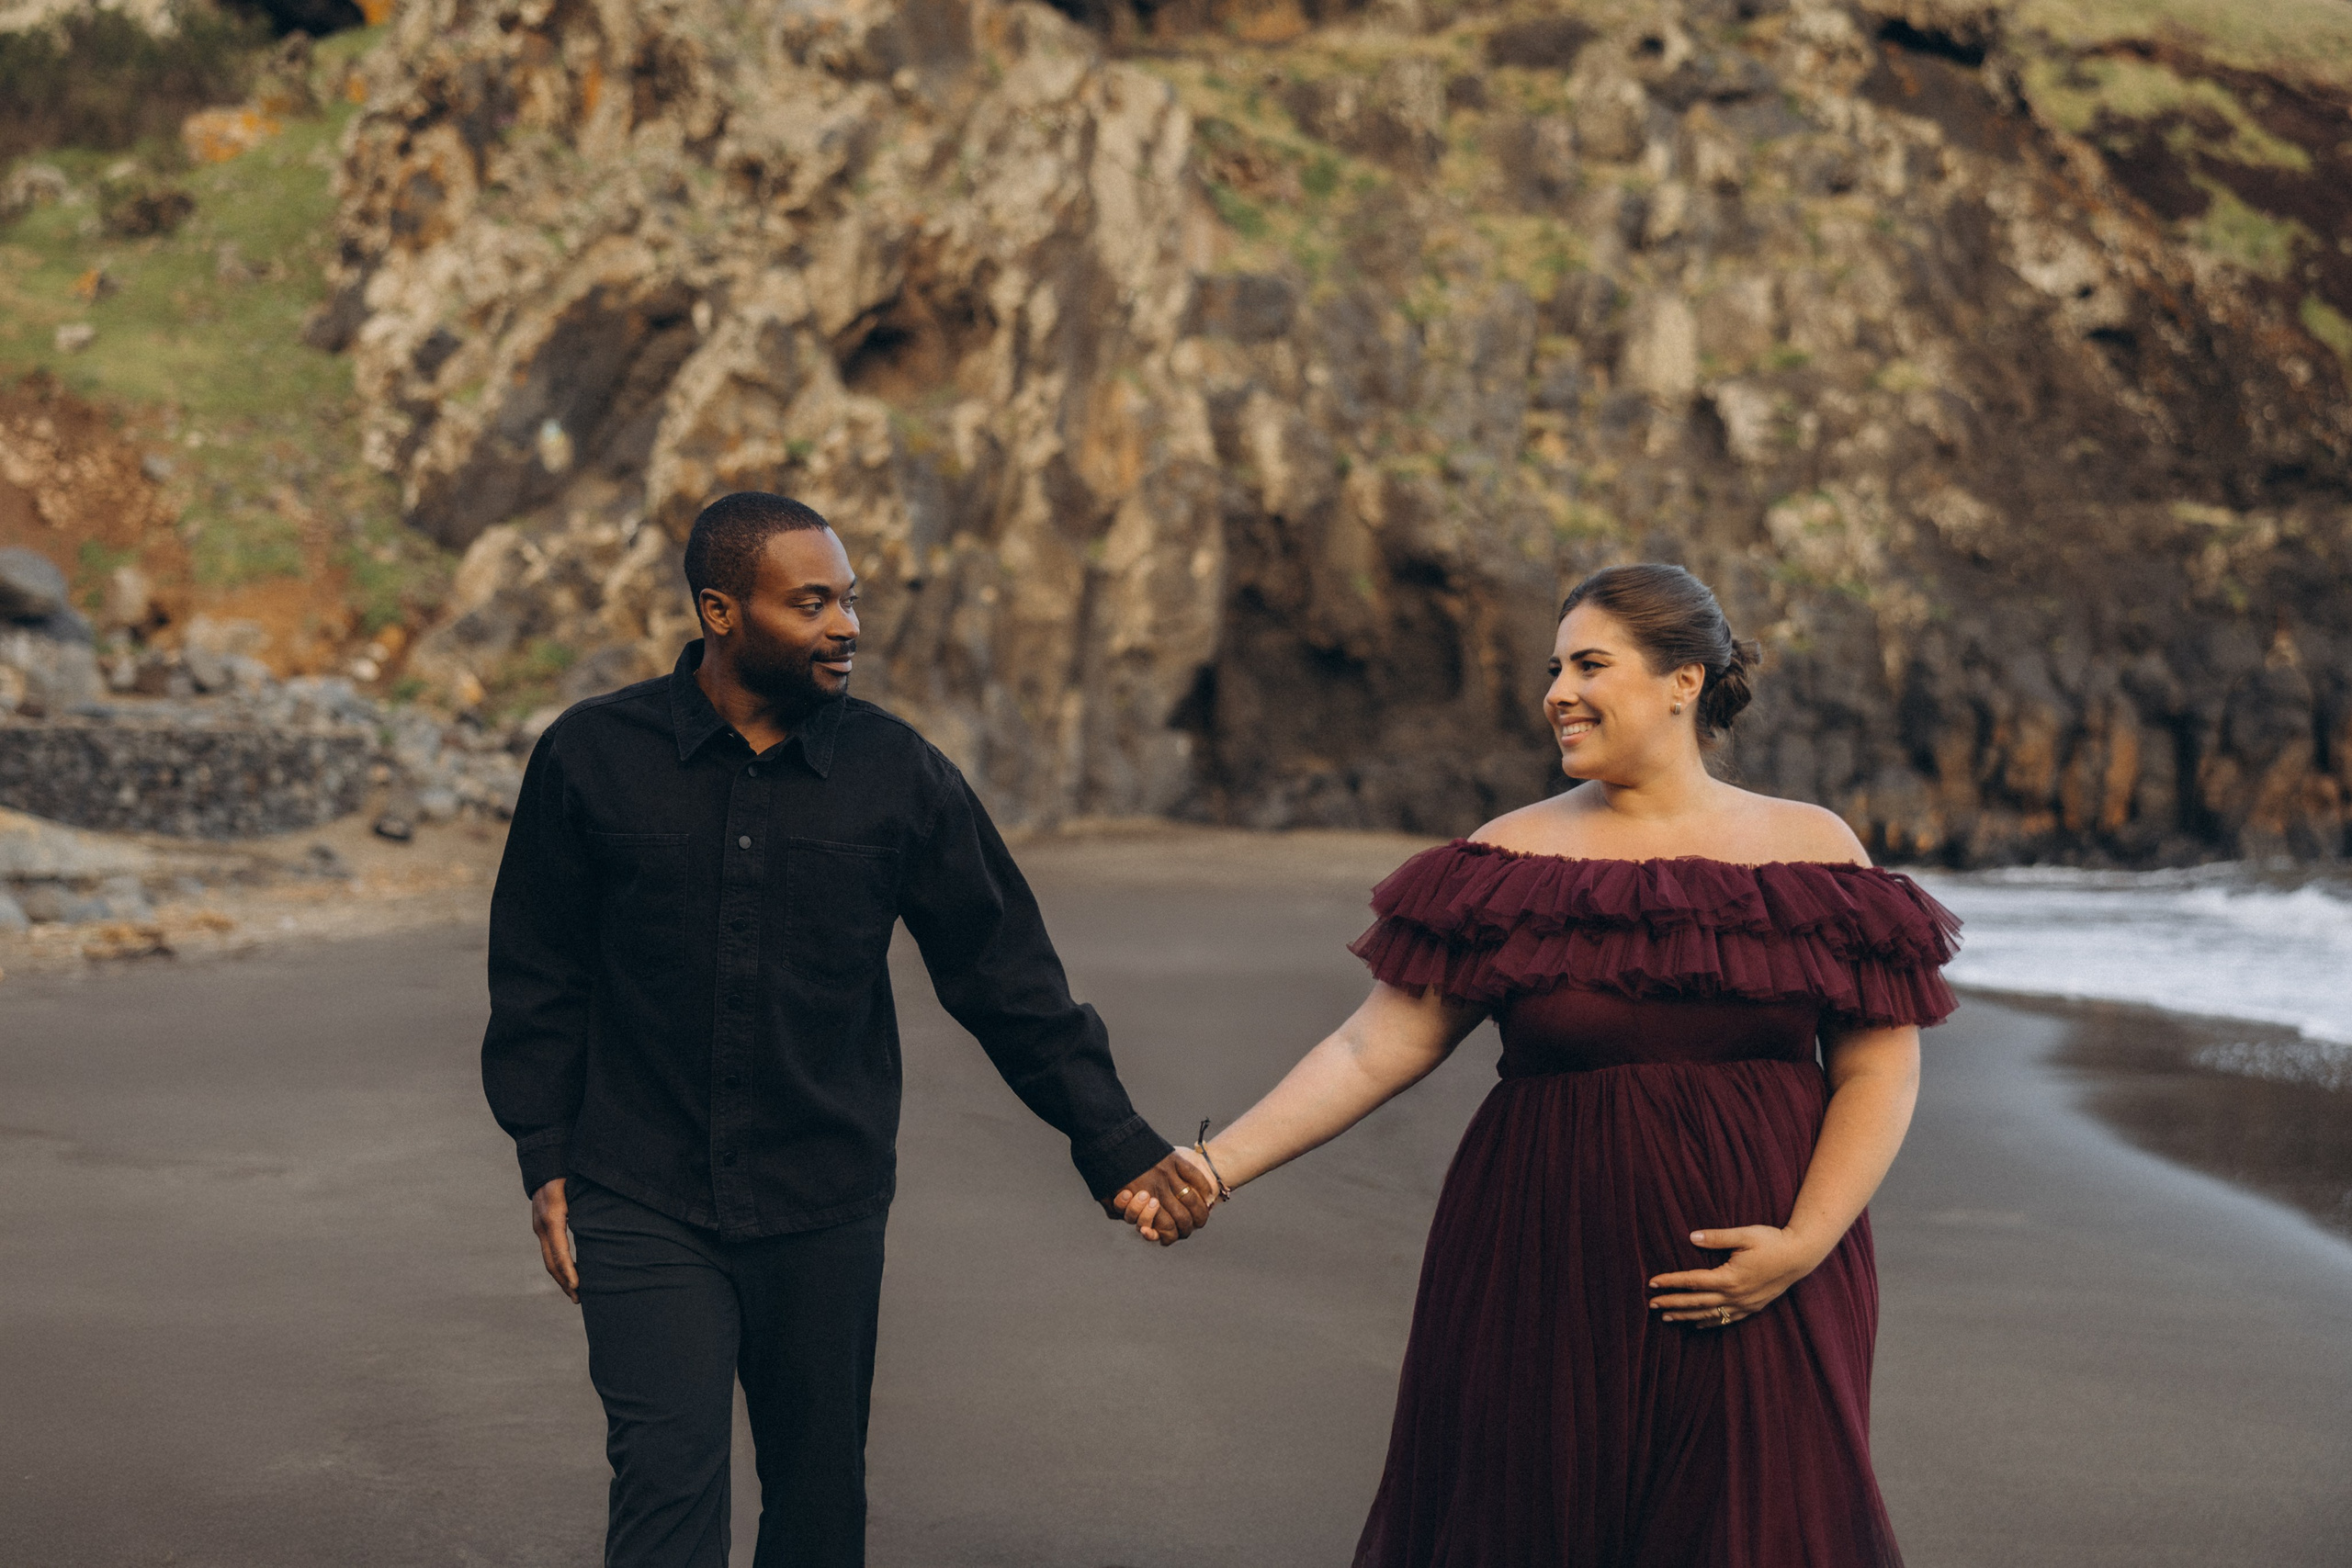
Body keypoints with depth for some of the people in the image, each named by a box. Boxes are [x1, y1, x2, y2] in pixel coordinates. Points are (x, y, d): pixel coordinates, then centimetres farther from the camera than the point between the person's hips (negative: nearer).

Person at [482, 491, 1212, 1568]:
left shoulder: (898, 774, 0)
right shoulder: (591, 758, -2)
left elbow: (1006, 976, 3)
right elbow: (538, 977, 5)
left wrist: (1117, 1147, -2)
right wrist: (545, 1165, 1)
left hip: (825, 1217, 2)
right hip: (643, 1208, -2)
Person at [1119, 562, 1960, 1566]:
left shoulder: (1812, 851, 3)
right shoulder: (1514, 860, 2)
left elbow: (1878, 1072, 2)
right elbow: (1374, 1049, -2)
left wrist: (1805, 1244, -10)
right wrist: (1219, 1166, -12)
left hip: (1758, 1294, 0)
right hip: (1544, 1284, 0)